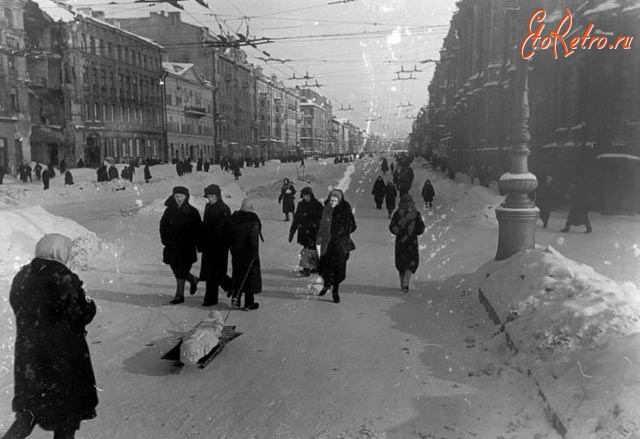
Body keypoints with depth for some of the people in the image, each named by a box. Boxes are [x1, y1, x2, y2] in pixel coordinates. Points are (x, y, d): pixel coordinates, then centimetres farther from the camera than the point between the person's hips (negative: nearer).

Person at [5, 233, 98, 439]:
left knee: (29, 411, 21)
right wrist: (88, 302, 4)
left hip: (27, 355, 5)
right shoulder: (66, 279, -19)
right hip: (64, 358, -5)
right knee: (68, 413, 14)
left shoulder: (21, 277, -1)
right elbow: (83, 316, -14)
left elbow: (19, 309, 10)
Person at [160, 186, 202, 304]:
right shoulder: (169, 211, 5)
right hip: (172, 246, 4)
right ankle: (192, 279, 35)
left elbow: (198, 229, 2)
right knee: (176, 270, 8)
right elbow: (163, 226, 10)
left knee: (181, 271, -5)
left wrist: (197, 243, -6)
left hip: (186, 247, -3)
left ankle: (179, 295, 6)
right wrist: (165, 239, -2)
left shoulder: (192, 212, -2)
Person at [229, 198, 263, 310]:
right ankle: (249, 303, 10)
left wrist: (233, 248, 17)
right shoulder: (253, 220, -14)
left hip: (236, 253, 5)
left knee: (238, 276, 18)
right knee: (250, 275, 5)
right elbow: (253, 239, -19)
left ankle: (236, 297, 7)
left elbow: (230, 235, 8)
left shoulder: (234, 218, 3)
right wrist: (255, 253, -15)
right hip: (248, 254, -5)